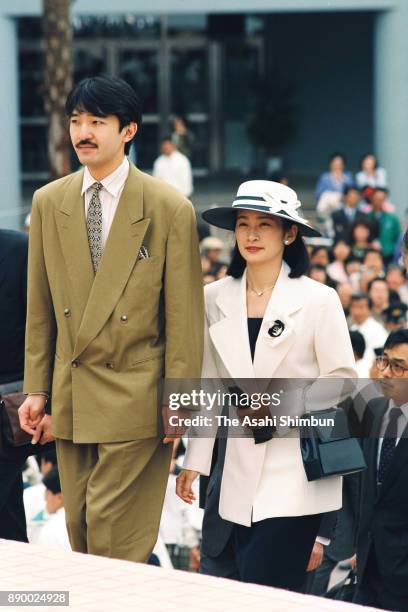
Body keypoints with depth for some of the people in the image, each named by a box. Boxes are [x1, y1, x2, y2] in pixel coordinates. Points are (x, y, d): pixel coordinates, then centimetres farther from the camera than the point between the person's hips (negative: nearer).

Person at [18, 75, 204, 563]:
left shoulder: (170, 209, -6)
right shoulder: (49, 202, 7)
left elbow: (183, 317, -5)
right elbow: (40, 307, 11)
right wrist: (36, 388, 8)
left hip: (134, 396, -5)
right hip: (70, 399, 5)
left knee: (115, 537, -6)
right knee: (79, 527, 9)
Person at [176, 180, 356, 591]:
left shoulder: (318, 300, -3)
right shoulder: (215, 299, 7)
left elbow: (342, 380, -2)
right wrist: (195, 461, 11)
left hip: (297, 470, -4)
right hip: (238, 474, 4)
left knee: (264, 590, -11)